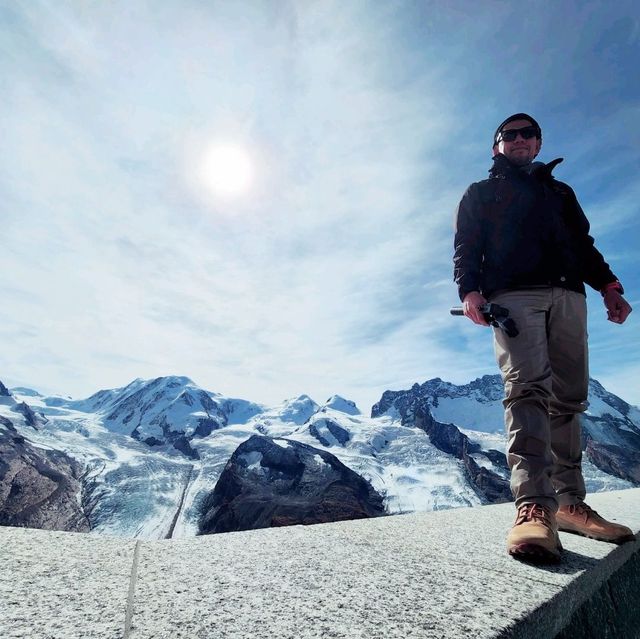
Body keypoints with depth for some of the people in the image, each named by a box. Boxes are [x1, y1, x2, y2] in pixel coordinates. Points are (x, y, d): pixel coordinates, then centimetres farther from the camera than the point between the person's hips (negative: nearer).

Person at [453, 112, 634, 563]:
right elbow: (465, 248, 8)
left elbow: (584, 245, 25)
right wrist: (469, 290, -11)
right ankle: (534, 506, -27)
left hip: (568, 296, 4)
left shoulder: (560, 192, 34)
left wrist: (608, 285, 7)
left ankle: (569, 502, 4)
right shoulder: (480, 193, 23)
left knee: (568, 399, -2)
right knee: (527, 389, -21)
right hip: (513, 296, -4)